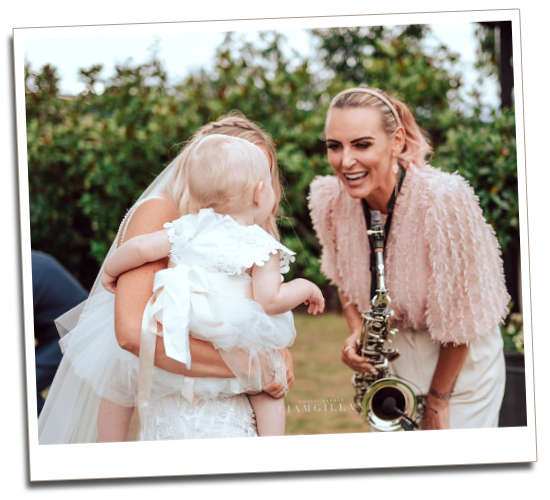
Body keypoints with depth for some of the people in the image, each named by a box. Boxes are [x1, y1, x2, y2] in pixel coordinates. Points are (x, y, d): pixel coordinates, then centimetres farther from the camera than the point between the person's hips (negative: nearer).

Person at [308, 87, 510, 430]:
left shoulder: (444, 200, -31)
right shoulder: (329, 200, -14)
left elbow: (463, 315, -21)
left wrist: (437, 400, -12)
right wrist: (357, 333, -10)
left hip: (459, 365, -4)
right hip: (389, 360, 4)